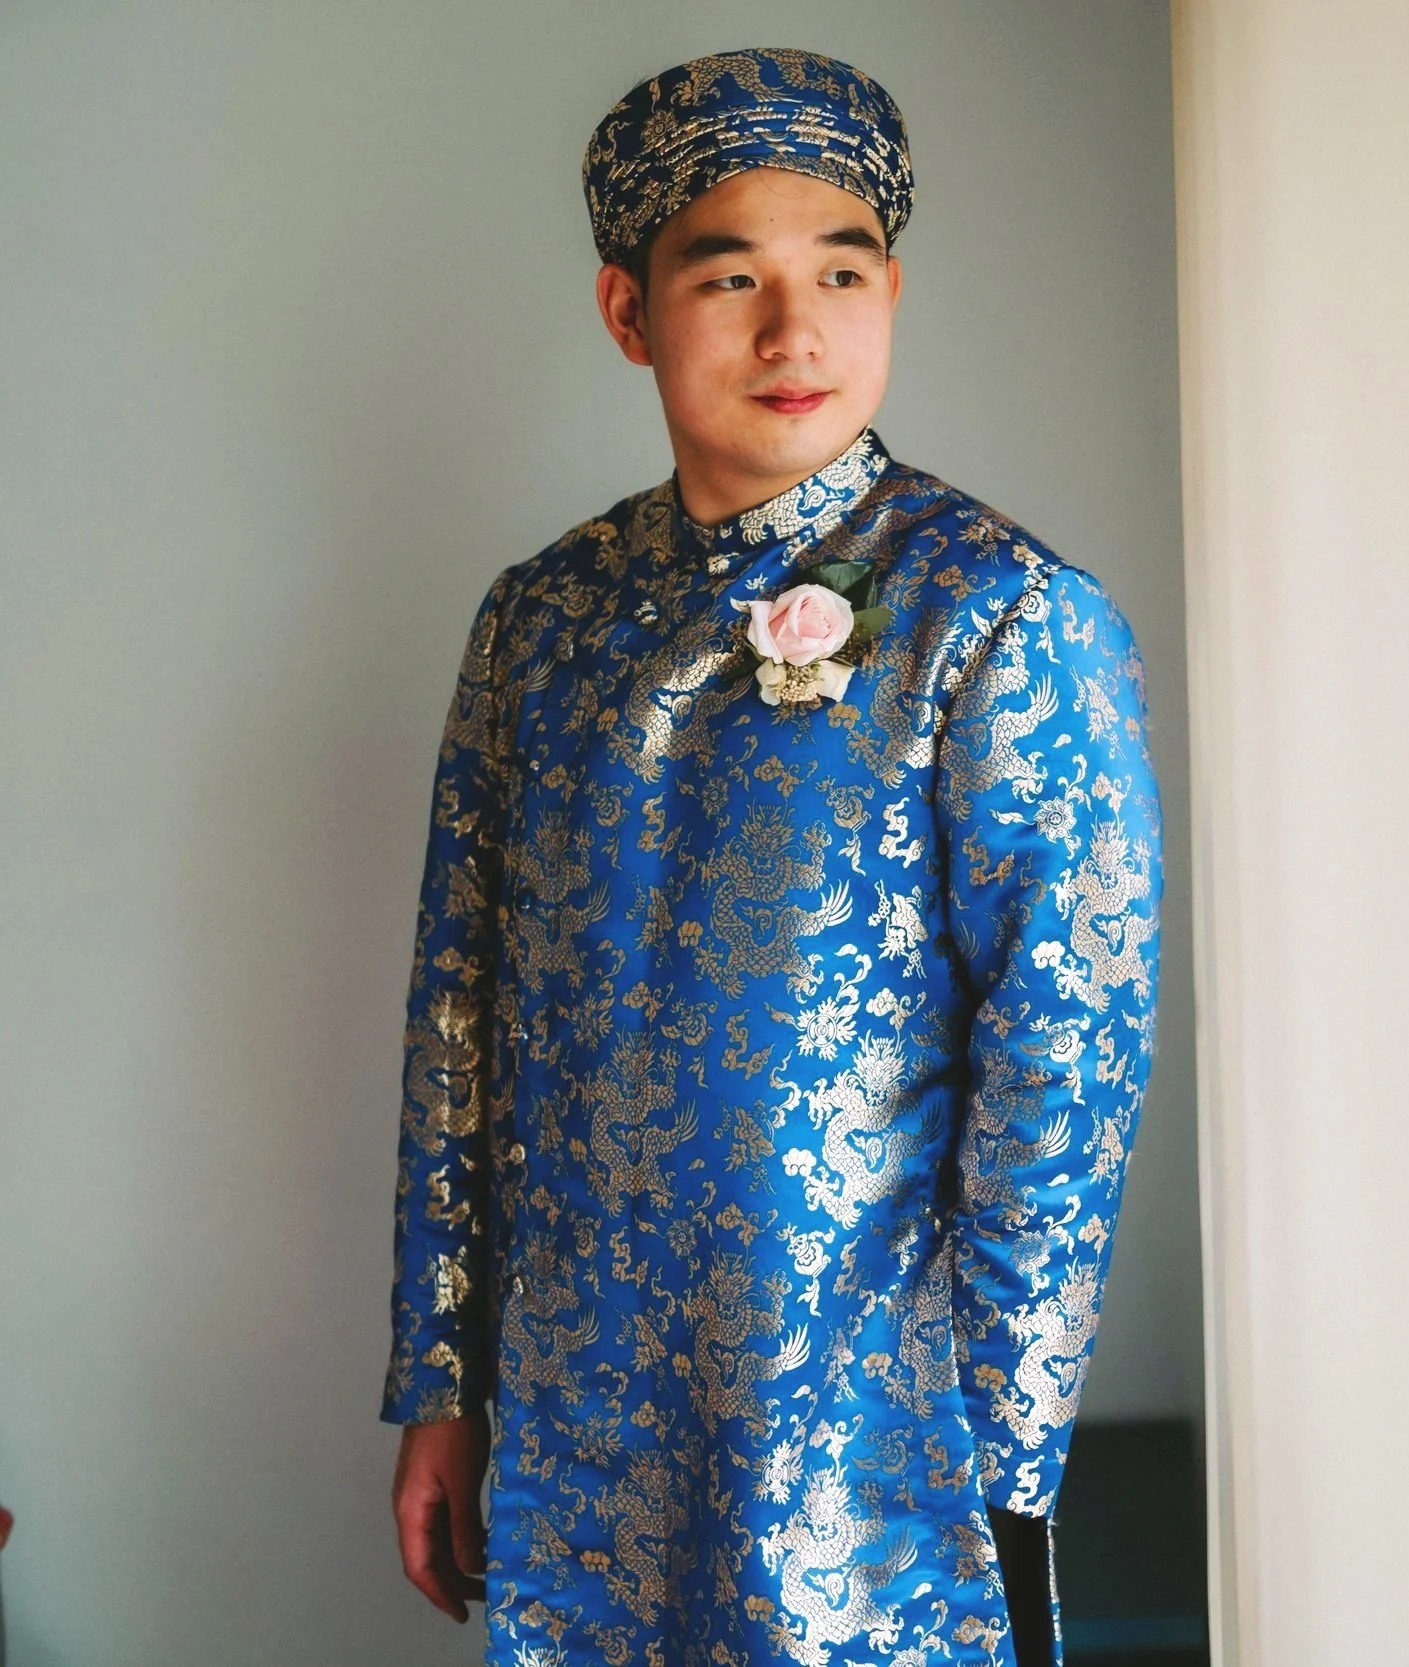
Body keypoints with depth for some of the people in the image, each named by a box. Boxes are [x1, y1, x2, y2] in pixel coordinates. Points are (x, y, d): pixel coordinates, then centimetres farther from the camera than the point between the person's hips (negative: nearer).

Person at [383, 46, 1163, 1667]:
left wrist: (994, 1465, -12)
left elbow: (1061, 1078, -13)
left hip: (860, 1446, -4)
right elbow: (459, 1015, 6)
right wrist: (437, 1386, 6)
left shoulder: (1004, 620, -12)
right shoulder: (541, 617, 3)